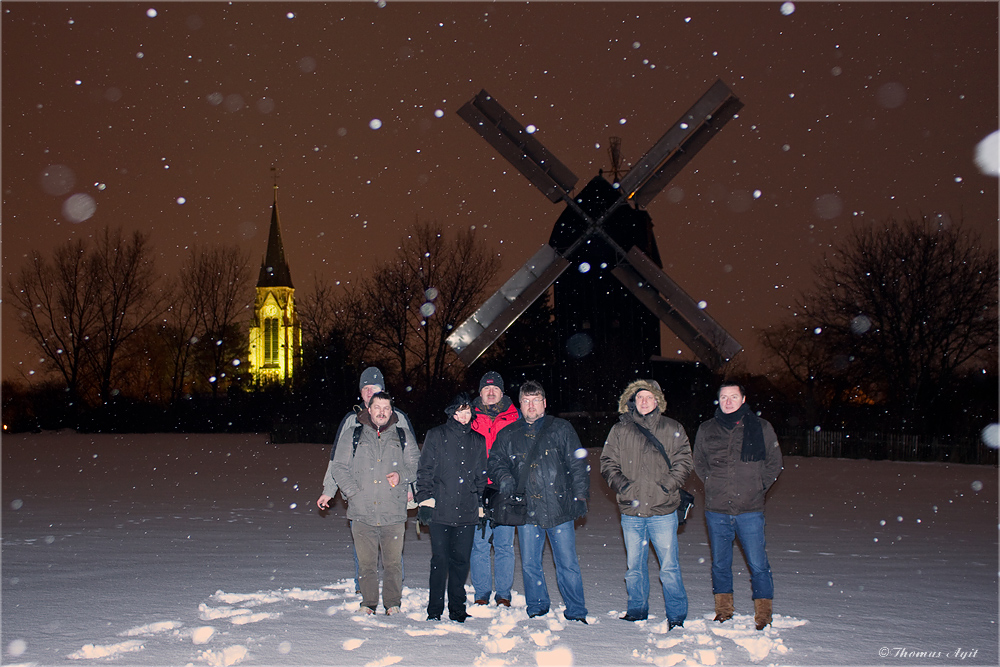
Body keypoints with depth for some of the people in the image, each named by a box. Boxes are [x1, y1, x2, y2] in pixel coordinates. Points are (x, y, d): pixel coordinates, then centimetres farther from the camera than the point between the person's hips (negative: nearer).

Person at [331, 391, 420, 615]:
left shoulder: (402, 437, 11)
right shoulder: (351, 436, 9)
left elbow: (416, 464, 13)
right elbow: (339, 467, 8)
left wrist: (402, 475, -6)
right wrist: (352, 492, -4)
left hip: (393, 512, 0)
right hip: (362, 512, 0)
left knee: (393, 562, 2)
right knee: (366, 562, 4)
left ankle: (393, 604, 16)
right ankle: (368, 603, 18)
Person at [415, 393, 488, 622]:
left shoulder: (478, 441, 14)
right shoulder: (436, 435, 5)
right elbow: (425, 470, 3)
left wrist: (480, 504, 13)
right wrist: (424, 498, -6)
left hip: (467, 511, 3)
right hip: (440, 509, -3)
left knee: (461, 560, 4)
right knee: (440, 559, -3)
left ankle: (457, 609, 16)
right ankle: (434, 610, 7)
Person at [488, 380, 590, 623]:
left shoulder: (561, 429, 4)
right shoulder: (508, 434, 11)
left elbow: (578, 464, 3)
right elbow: (495, 462, 16)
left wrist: (580, 495, -4)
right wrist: (504, 478, -5)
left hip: (559, 509, -3)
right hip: (527, 510, 3)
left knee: (568, 563, 0)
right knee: (529, 564, 9)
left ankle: (576, 612, 12)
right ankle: (537, 609, 25)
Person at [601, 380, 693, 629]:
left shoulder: (673, 430, 6)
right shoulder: (620, 430, 9)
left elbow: (683, 461, 4)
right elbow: (608, 461, 10)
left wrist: (669, 484, -10)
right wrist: (619, 482, -7)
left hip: (663, 510, -2)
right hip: (631, 510, 2)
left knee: (669, 567, -2)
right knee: (634, 566, 11)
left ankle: (677, 615, 9)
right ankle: (637, 610, 25)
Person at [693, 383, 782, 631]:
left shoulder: (762, 428, 1)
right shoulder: (706, 430, 6)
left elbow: (774, 462, 12)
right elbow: (699, 462, 21)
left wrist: (759, 486, 2)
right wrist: (714, 484, 9)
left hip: (750, 510, -2)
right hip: (716, 510, 2)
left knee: (758, 564, -3)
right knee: (720, 563, 12)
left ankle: (763, 615, 10)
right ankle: (723, 610, 26)